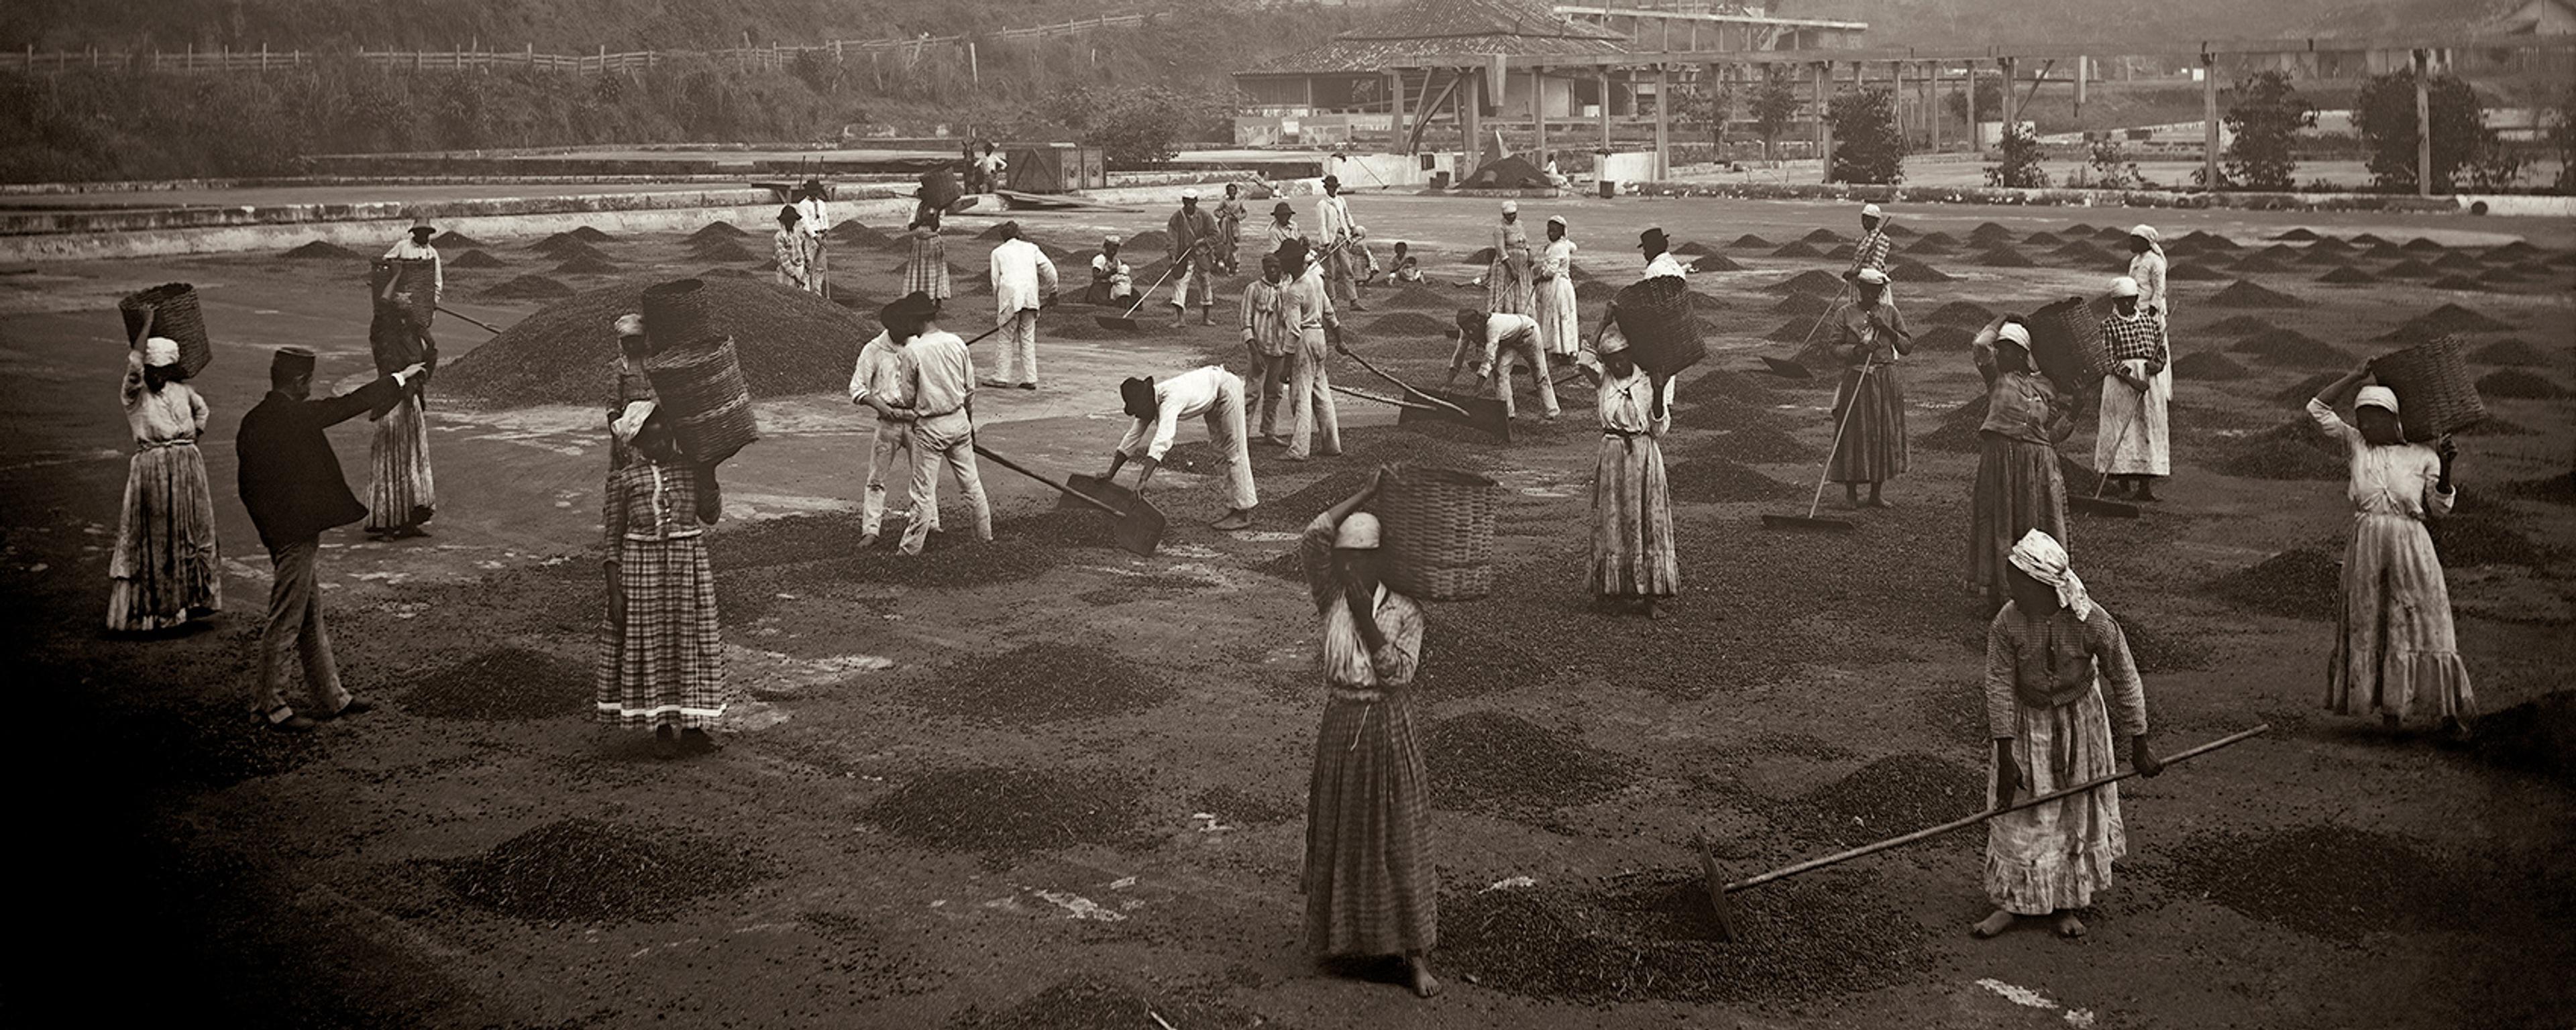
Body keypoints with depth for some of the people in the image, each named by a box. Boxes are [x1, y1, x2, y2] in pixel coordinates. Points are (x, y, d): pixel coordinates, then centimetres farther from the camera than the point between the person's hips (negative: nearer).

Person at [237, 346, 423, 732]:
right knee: (285, 622, -1)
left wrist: (266, 522, 19)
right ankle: (274, 708, 7)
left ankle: (331, 698, 25)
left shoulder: (254, 421, 8)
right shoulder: (293, 417, -18)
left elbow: (248, 485, 12)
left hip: (279, 532, 9)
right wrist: (400, 380, -3)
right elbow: (350, 404, -13)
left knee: (311, 618, 16)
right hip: (296, 535, -9)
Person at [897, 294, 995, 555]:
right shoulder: (957, 343, -1)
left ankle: (911, 548, 7)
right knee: (971, 481, 16)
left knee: (924, 491, 1)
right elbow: (970, 389, 6)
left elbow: (909, 397, -7)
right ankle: (985, 535, 26)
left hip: (930, 426, -5)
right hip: (959, 420, 5)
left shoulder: (912, 351, -15)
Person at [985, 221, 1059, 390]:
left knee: (1007, 338, 5)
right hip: (1030, 297, 2)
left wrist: (996, 308, 16)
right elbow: (1049, 269, 8)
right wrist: (1051, 292, 19)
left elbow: (995, 281, 10)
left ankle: (1004, 378, 2)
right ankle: (1030, 379, 6)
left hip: (1009, 295, -2)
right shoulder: (1031, 248, 17)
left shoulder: (998, 252, 13)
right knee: (1028, 339, 8)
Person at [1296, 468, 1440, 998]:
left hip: (1389, 731, -2)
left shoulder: (1405, 612, -6)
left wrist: (1367, 619, -24)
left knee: (1400, 842, 2)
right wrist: (1366, 493, -12)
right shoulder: (1332, 601, 0)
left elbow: (1398, 673, -18)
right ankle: (1343, 934, 29)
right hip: (1341, 730, 3)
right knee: (1339, 836, 11)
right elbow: (1312, 539, -12)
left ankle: (1415, 954, 7)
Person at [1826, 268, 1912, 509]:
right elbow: (1835, 348, -3)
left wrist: (1886, 329, -12)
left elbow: (1907, 346, 3)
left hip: (1885, 382, 2)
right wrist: (1857, 349, -20)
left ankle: (1876, 493, 12)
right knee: (1854, 434, -2)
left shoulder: (1890, 312, 7)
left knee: (1884, 435, 3)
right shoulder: (1847, 314, 2)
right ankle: (1851, 492, 9)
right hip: (1856, 380, -2)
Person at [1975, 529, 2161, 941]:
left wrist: (2139, 748, -7)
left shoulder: (2094, 624, -25)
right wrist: (2006, 756, -18)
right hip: (2026, 725, 0)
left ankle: (2066, 903, 25)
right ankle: (2012, 903, 17)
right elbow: (1999, 688, -17)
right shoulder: (2006, 625, -23)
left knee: (2078, 813, 10)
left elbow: (2126, 682, -13)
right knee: (2019, 816, 3)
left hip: (2080, 721, 0)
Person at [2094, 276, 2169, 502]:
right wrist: (2132, 380, -19)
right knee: (2120, 431, -4)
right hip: (2121, 380, -4)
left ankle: (2146, 486, 4)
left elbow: (2161, 350, 13)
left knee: (2150, 430, 2)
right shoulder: (2109, 325, -2)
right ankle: (2121, 480, 4)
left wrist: (2158, 364, -10)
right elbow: (2110, 359, -9)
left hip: (2150, 380, 4)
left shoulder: (2149, 321, 10)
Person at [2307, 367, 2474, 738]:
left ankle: (2450, 708, 4)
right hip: (2367, 541, 2)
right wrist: (2357, 376, 7)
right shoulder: (2355, 444, 12)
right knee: (2368, 623, 2)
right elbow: (2317, 409, 8)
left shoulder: (2421, 455, 8)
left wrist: (2445, 467, -9)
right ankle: (2389, 705, 11)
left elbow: (2440, 507, 4)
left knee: (2423, 621, -2)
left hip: (2409, 542, -2)